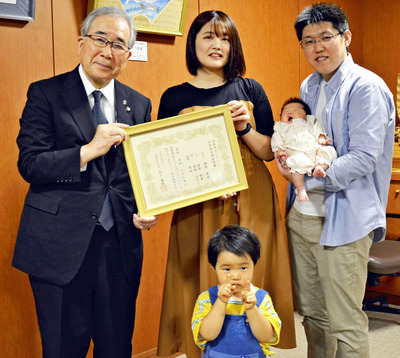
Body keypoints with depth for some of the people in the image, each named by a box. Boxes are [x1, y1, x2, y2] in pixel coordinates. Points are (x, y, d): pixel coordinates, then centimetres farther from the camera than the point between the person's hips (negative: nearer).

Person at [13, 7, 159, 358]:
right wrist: (89, 150, -19)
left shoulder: (139, 104, 10)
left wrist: (144, 212, -5)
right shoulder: (45, 94, -1)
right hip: (61, 244, -3)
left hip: (120, 243, 3)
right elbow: (29, 163, -9)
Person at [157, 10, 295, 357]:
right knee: (202, 292, 2)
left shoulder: (250, 90, 7)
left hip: (251, 206, 1)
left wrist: (243, 127, -11)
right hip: (198, 209, 0)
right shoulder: (174, 98, 5)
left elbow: (269, 152, 6)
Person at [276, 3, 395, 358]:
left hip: (343, 219, -7)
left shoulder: (367, 87, -10)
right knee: (311, 313, 17)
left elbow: (364, 157, -17)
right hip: (301, 215, 7)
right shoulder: (309, 86, 14)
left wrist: (312, 172, -23)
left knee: (345, 322, 0)